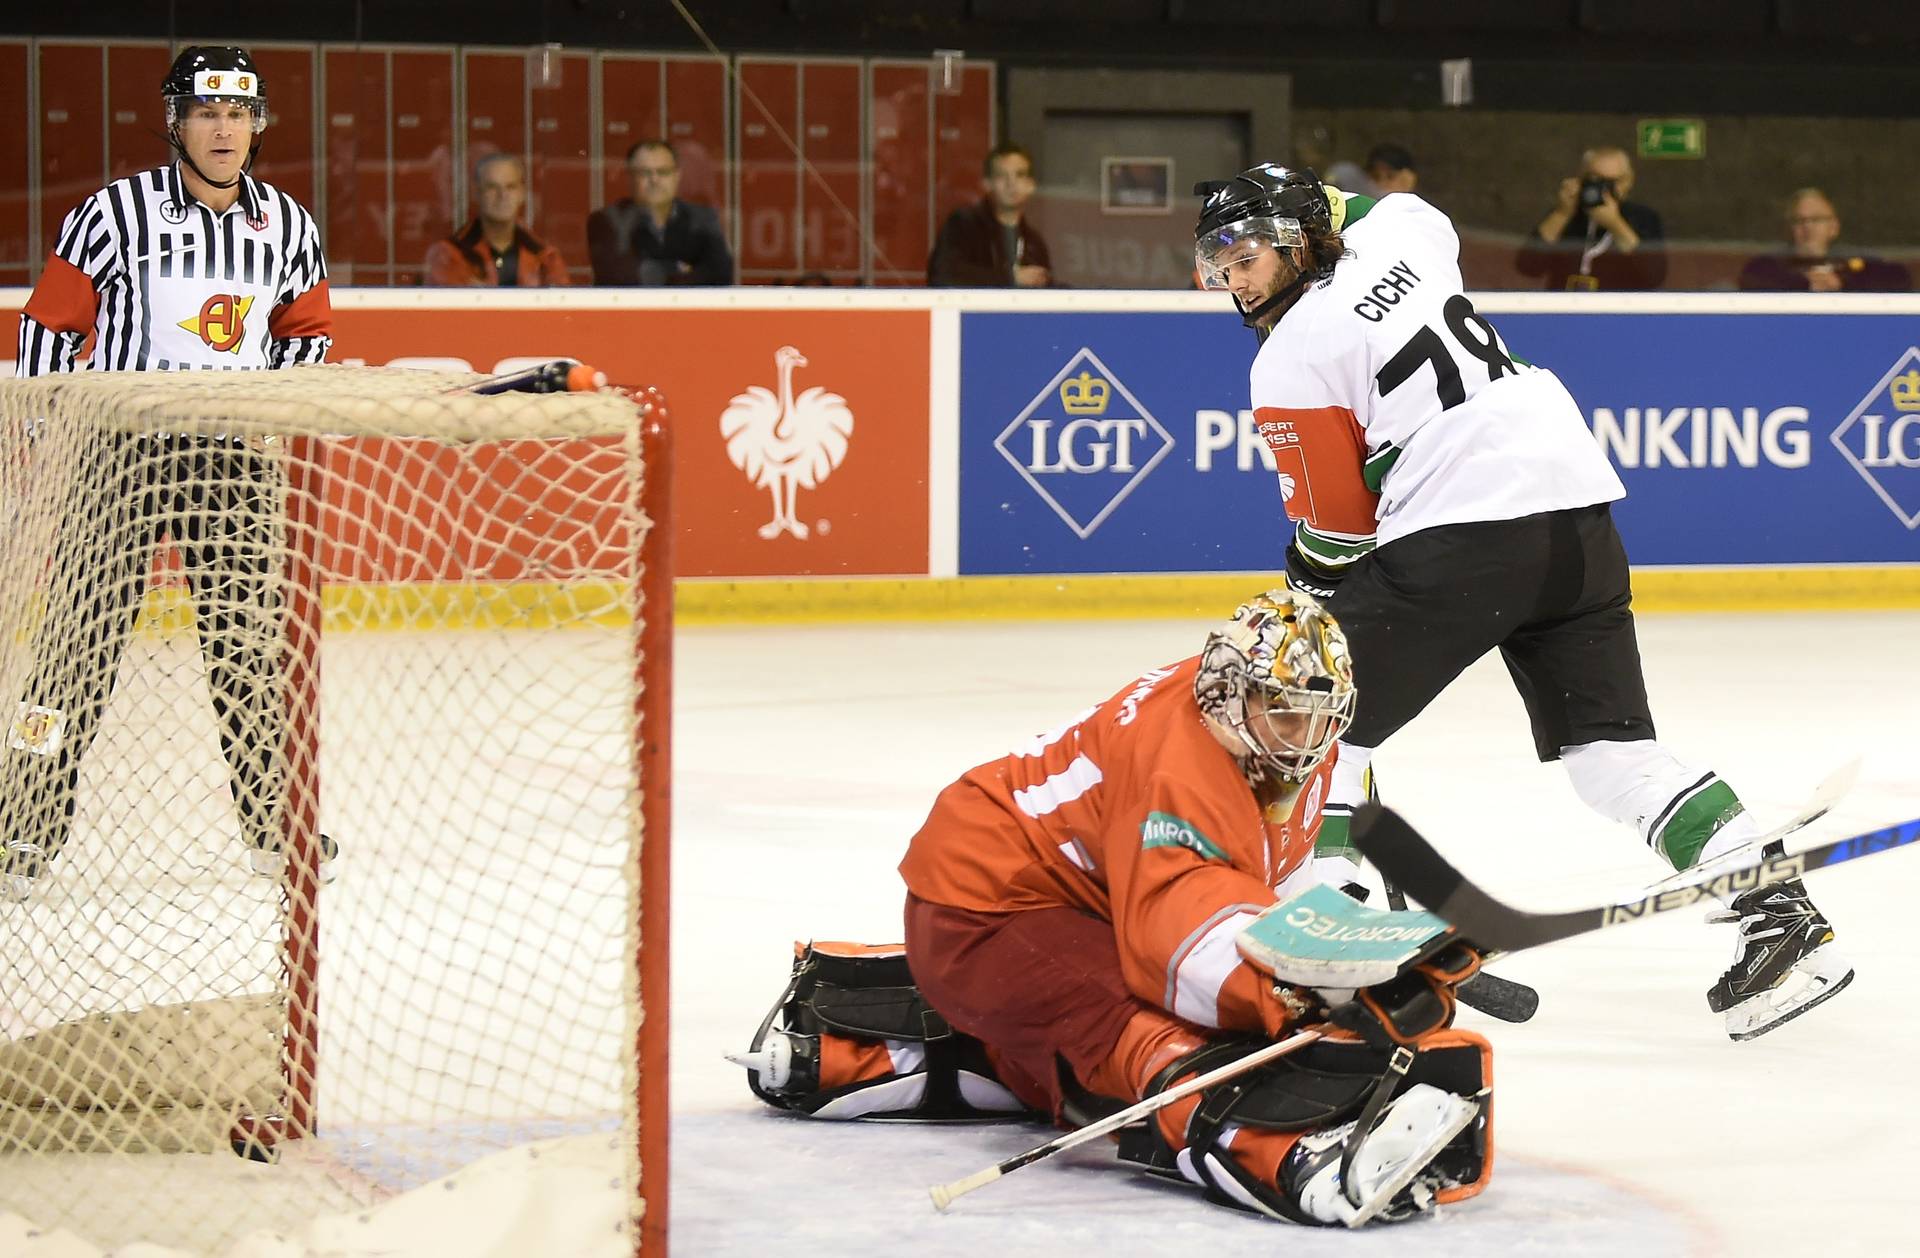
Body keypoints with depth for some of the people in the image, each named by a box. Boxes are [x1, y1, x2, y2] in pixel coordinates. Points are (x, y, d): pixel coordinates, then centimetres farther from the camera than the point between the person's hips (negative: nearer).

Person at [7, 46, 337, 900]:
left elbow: (307, 331, 21)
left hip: (233, 459, 4)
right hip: (121, 446, -4)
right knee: (83, 634, -6)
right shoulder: (117, 212, -9)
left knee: (246, 637, 9)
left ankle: (272, 823, 21)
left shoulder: (287, 226, 6)